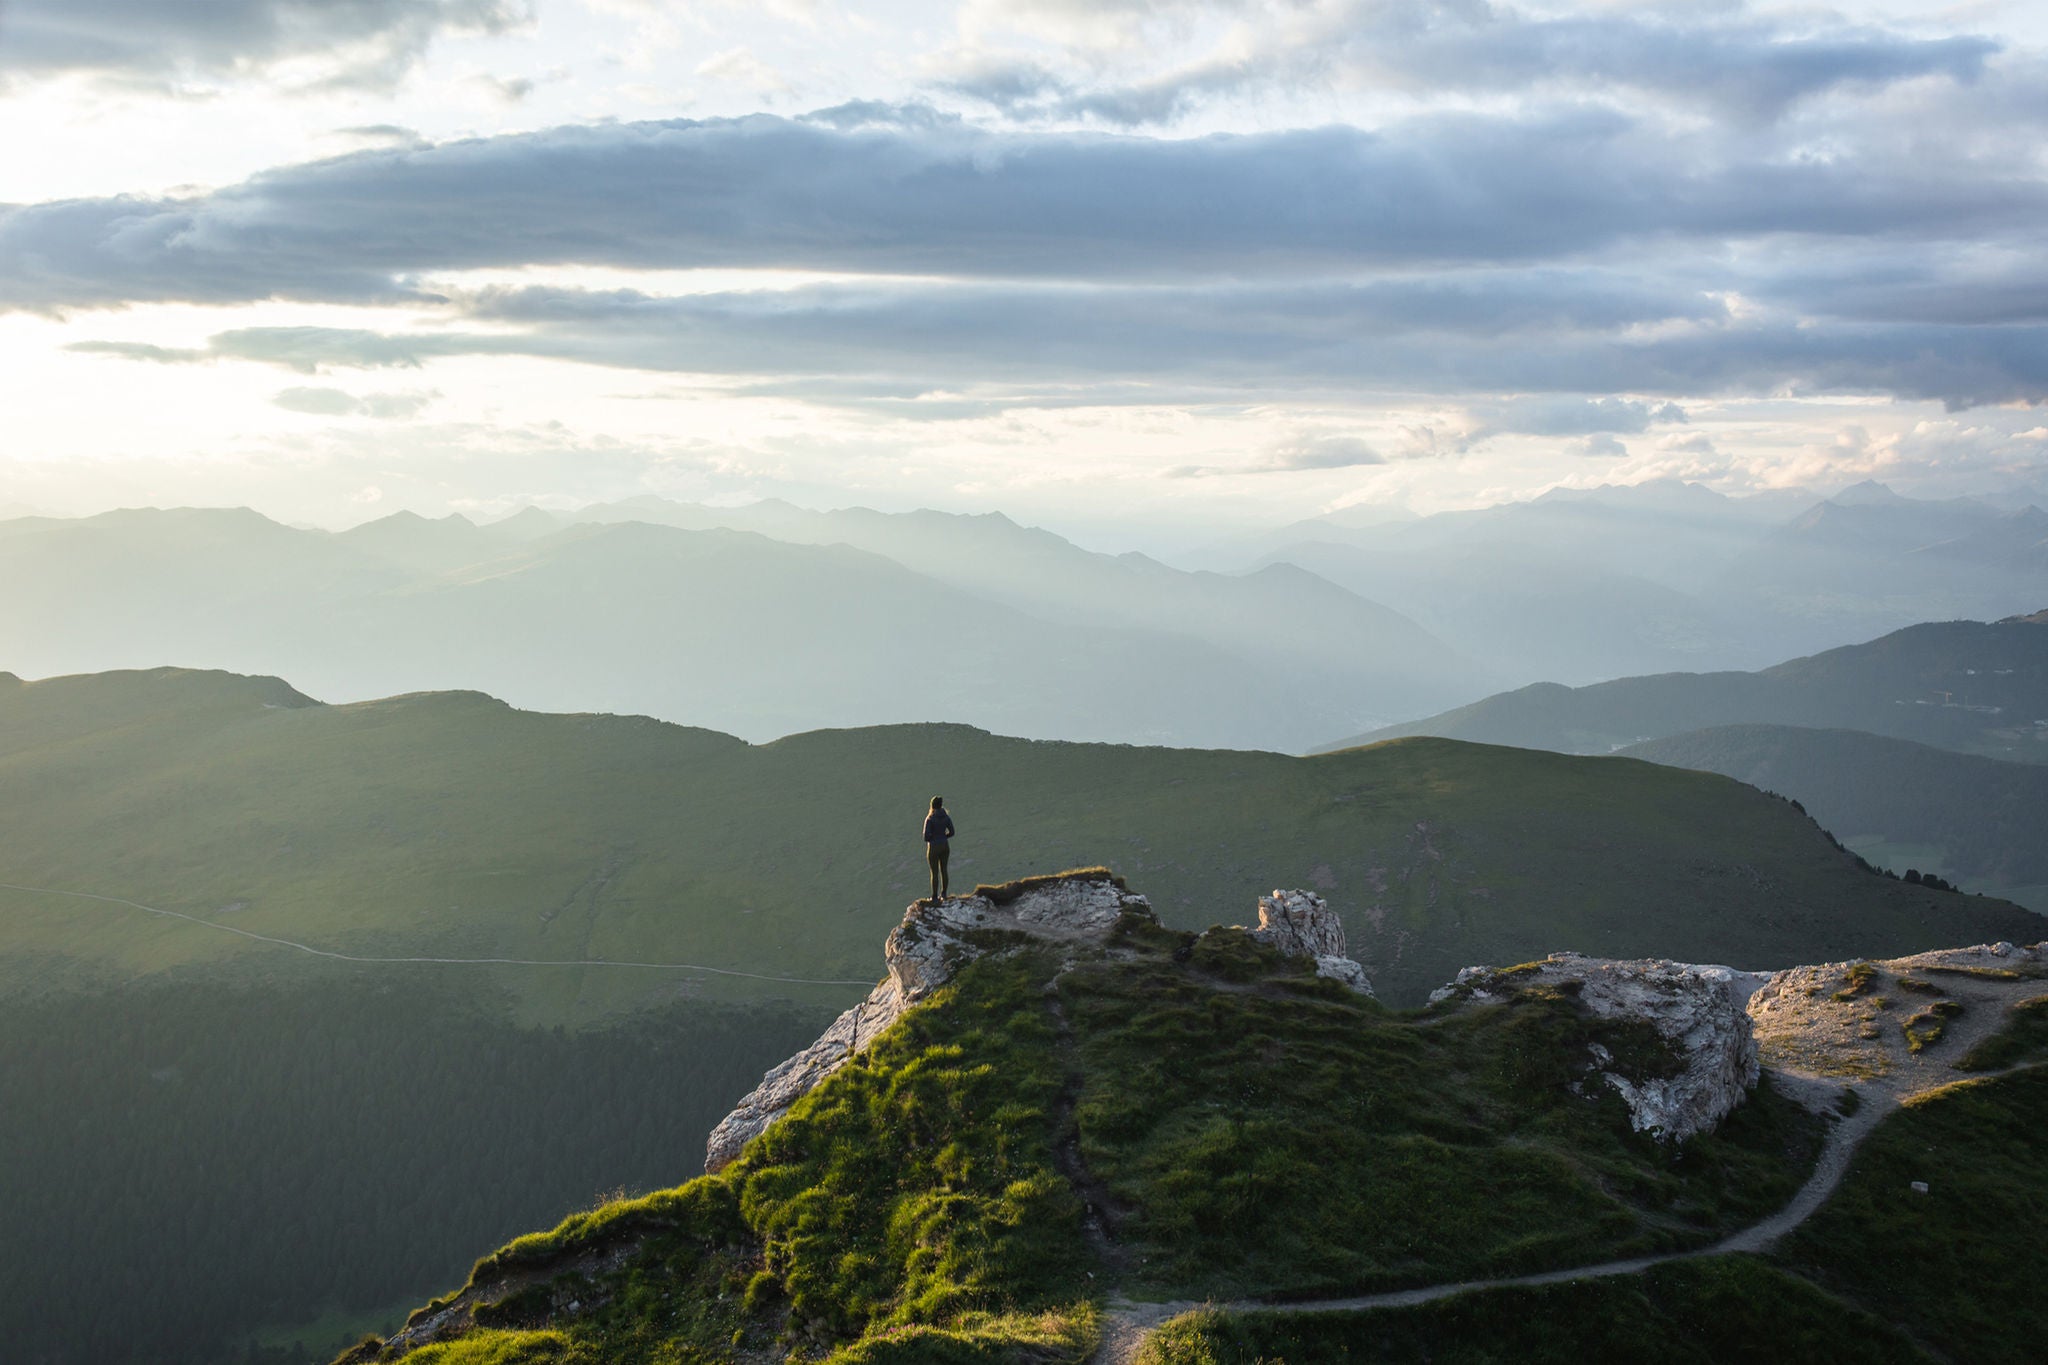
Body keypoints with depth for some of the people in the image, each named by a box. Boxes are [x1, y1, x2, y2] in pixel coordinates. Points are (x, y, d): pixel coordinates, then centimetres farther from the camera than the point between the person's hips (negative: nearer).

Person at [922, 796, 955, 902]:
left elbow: (926, 837, -21)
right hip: (944, 846, 5)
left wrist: (932, 839, 2)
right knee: (943, 870, 20)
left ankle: (935, 897, 16)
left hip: (933, 848, -5)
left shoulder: (930, 819, -20)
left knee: (934, 873, 7)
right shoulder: (946, 817, -5)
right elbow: (951, 833, 3)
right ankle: (943, 893, 30)